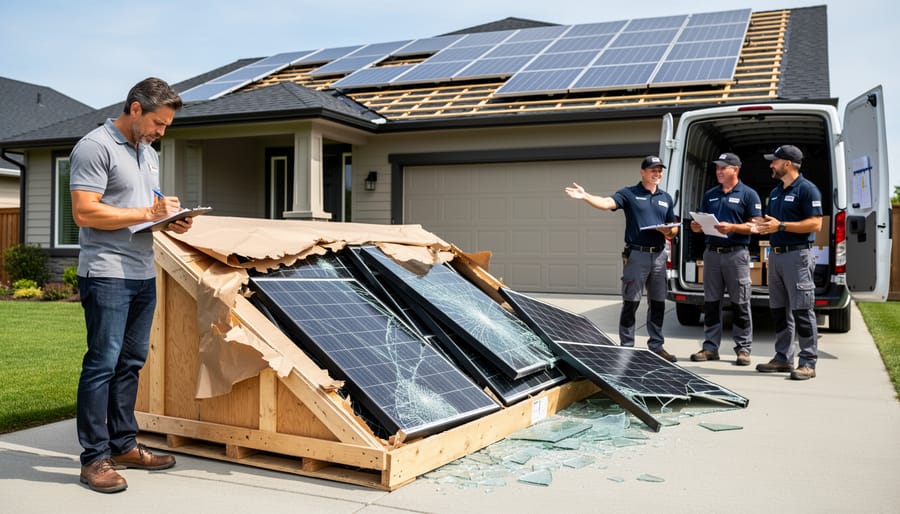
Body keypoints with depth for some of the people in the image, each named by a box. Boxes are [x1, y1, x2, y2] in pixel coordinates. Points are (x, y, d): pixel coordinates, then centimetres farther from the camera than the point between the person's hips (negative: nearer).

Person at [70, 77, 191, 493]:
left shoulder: (149, 154, 19)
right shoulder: (95, 147, -9)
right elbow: (85, 212, -17)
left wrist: (171, 221, 5)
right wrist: (148, 213, -17)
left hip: (143, 274, 9)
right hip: (107, 274, -8)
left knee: (130, 363, 12)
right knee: (102, 364, -5)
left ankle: (123, 446, 22)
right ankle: (94, 458, 3)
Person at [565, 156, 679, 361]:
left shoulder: (666, 198, 15)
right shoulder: (629, 194, 0)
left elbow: (674, 228, 20)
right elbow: (606, 203, -18)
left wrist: (668, 231, -5)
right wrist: (585, 196, -35)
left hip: (658, 255, 5)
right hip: (636, 254, -5)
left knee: (658, 303, 10)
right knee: (630, 303, -3)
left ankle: (656, 346, 21)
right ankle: (627, 346, 5)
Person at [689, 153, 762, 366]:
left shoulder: (748, 194, 1)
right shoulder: (709, 195, 16)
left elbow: (756, 225, -5)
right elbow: (701, 222, 20)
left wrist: (732, 227, -20)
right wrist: (696, 226, -3)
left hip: (736, 254, -5)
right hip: (712, 253, 5)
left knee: (740, 304, 0)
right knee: (710, 303, 7)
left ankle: (743, 349, 7)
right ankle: (710, 347, 13)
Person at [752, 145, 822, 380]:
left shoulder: (807, 189, -8)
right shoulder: (775, 192, 18)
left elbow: (815, 224, -16)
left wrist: (781, 226, -19)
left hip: (797, 255, -9)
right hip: (775, 254, 9)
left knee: (801, 310, -6)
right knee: (779, 310, 11)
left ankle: (808, 362, -1)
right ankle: (783, 358, 20)